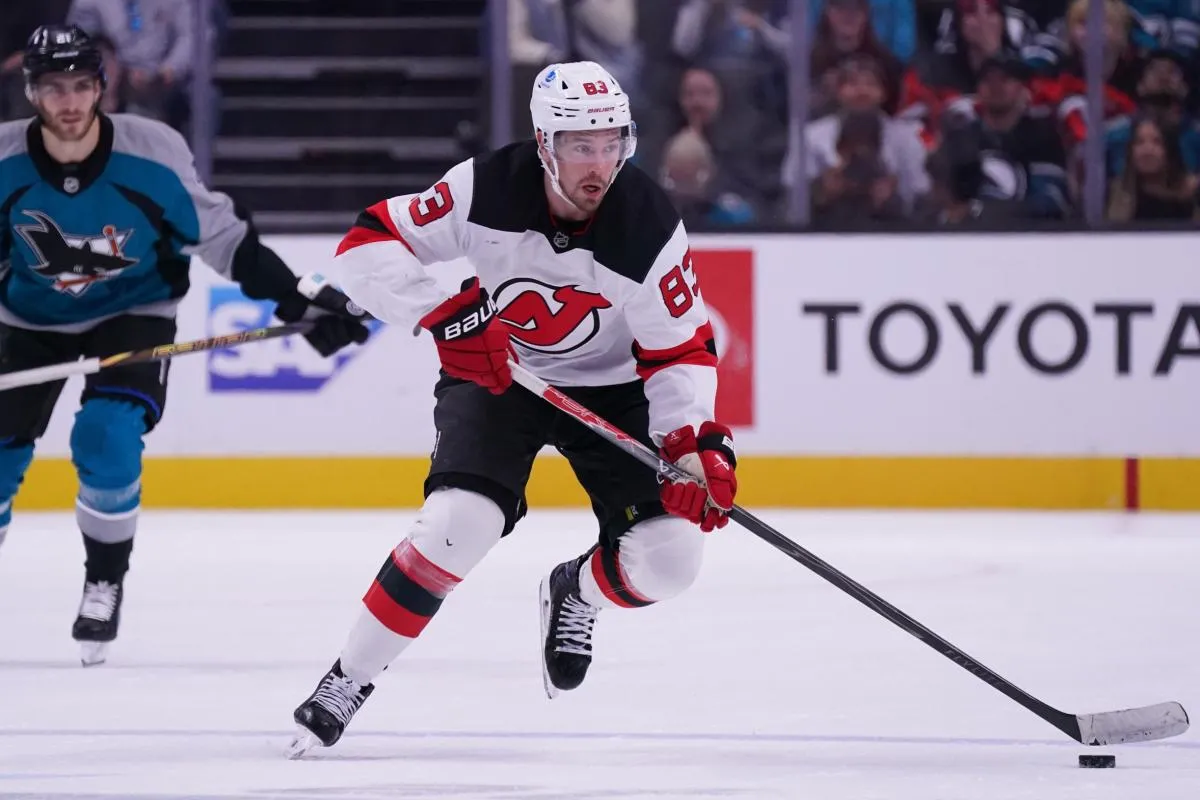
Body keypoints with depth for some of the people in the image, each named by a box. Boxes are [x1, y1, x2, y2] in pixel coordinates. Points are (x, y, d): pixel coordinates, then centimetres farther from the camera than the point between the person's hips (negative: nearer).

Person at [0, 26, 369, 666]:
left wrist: (301, 304, -16)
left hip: (134, 311, -2)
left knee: (106, 440, -22)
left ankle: (105, 583, -1)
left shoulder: (153, 153, -24)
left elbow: (222, 237, -14)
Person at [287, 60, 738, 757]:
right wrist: (448, 316, -32)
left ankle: (576, 594, 24)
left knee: (667, 557, -12)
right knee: (459, 523, -26)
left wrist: (695, 443, -29)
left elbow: (682, 352, -14)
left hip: (609, 388, 1)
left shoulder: (651, 228, -23)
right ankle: (350, 680, -10)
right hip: (493, 371, -1)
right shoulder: (488, 188, -24)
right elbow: (366, 247, -20)